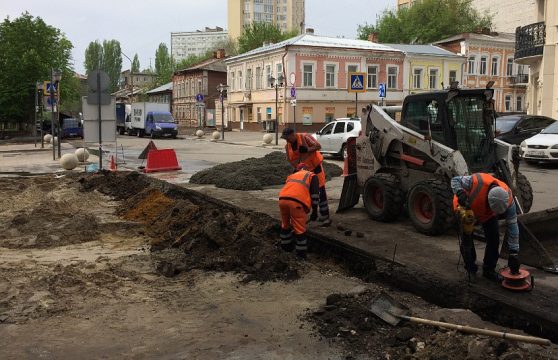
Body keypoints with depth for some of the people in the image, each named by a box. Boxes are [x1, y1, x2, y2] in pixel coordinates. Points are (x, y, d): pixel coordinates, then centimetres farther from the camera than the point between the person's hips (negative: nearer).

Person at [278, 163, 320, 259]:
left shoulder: (291, 175, 37)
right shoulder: (312, 176, 22)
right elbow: (315, 194, 8)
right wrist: (315, 211, 11)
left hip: (282, 199, 5)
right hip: (297, 201, -5)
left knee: (285, 223, 26)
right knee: (300, 228, 6)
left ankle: (285, 245, 42)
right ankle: (301, 252, 14)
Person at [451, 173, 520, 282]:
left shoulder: (508, 198, -32)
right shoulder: (477, 182, -45)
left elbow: (512, 226, -25)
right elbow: (455, 180, -27)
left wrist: (514, 253, -25)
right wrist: (460, 194, -49)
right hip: (466, 208, -3)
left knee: (494, 238, -4)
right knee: (467, 240, -5)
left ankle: (489, 270, 15)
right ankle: (470, 268, 20)